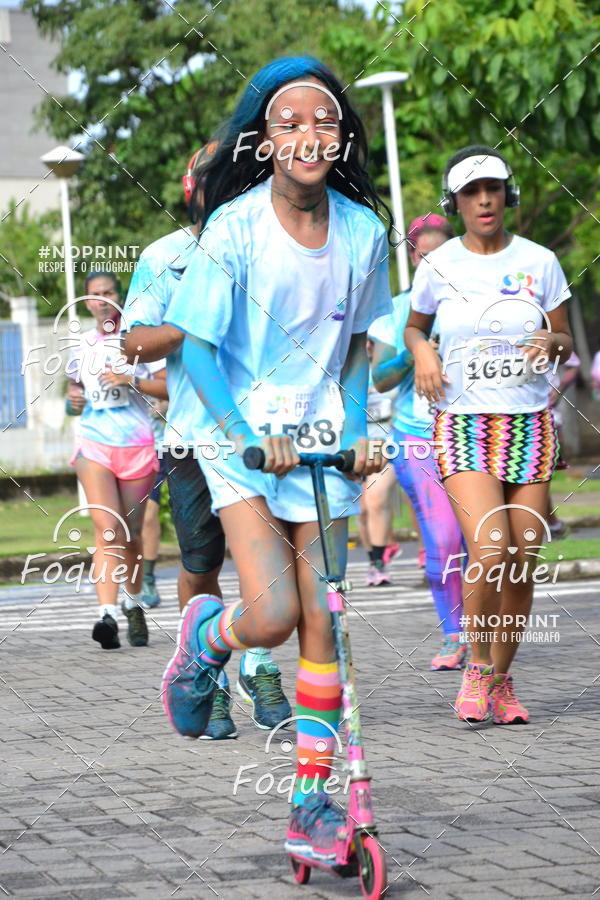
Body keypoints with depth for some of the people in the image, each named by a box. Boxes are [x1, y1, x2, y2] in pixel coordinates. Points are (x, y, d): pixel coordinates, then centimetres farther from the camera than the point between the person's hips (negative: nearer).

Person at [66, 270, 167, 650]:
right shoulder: (82, 345, 12)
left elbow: (169, 387, -4)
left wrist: (131, 380, -17)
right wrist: (73, 400, 6)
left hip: (137, 446, -1)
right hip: (94, 444, 1)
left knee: (131, 536, 6)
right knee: (108, 530, -17)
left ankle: (133, 604, 30)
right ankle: (108, 615, -27)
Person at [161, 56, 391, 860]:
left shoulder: (362, 231, 0)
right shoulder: (234, 228, -12)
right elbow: (196, 346, -8)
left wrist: (358, 431, -1)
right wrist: (248, 435, -18)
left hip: (324, 444, 3)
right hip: (243, 440, -3)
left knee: (322, 627, 0)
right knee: (271, 617, -17)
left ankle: (311, 805, 8)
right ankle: (205, 636, 20)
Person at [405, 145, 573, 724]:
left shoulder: (539, 261, 3)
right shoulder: (438, 266, 2)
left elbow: (566, 345, 11)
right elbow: (414, 326, 19)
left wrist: (552, 341, -12)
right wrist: (422, 353, -3)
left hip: (529, 422, 2)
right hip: (463, 423, -2)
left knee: (521, 561, 0)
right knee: (489, 549, -20)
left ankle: (502, 682, 17)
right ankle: (476, 670, 0)